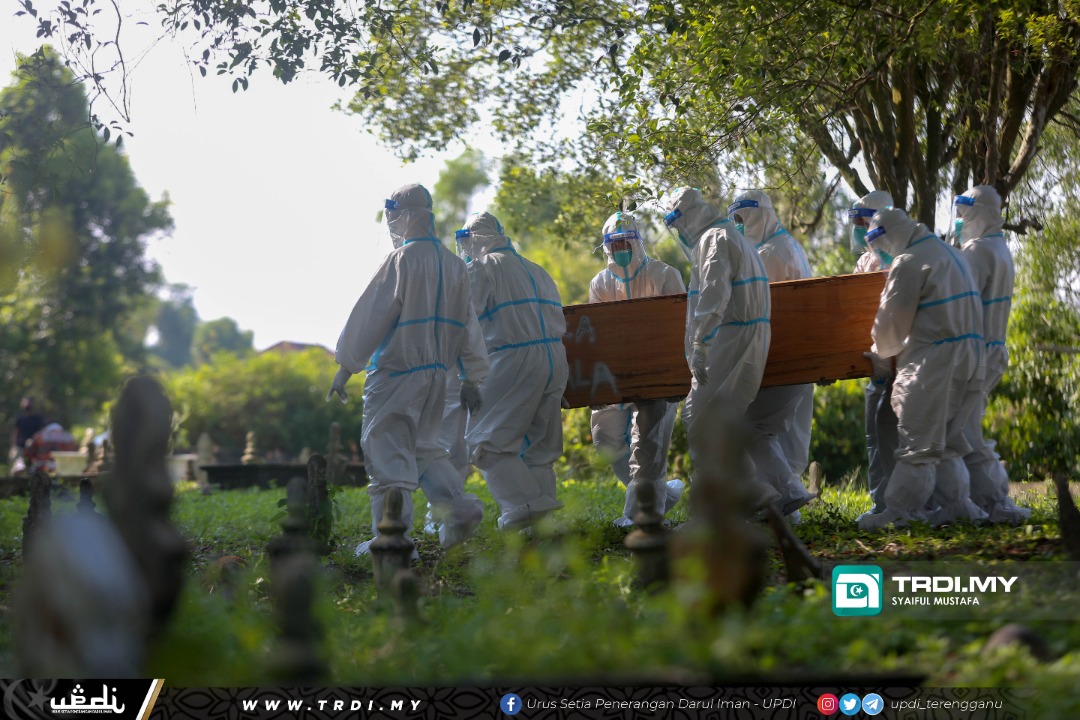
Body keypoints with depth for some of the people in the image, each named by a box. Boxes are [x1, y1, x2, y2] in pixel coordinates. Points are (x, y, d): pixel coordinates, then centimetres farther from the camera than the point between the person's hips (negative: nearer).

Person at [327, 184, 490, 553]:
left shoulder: (401, 259, -11)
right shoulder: (454, 265, 11)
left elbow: (371, 315, -12)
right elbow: (467, 322, 14)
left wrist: (346, 366, -7)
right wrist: (471, 377, 20)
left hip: (396, 370, -8)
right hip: (435, 372, 8)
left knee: (386, 450, -2)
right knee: (424, 446, 20)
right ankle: (458, 507, 3)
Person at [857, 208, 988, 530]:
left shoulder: (908, 262, -10)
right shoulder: (951, 254, 20)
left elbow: (892, 321, -8)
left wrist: (880, 356, 12)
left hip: (933, 359, -9)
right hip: (968, 356, 9)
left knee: (918, 440, -7)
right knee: (947, 439, 15)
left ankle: (901, 510, -5)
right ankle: (954, 503, 15)